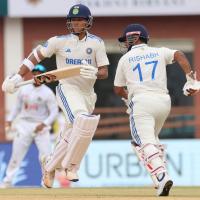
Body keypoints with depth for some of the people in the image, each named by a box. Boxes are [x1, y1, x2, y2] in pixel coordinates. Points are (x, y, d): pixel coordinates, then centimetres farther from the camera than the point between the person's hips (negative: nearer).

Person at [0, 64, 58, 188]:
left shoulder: (48, 93, -6)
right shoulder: (24, 89, 5)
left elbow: (54, 111, -7)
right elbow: (17, 106, 16)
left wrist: (44, 124, -20)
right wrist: (10, 119, 5)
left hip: (40, 126, -3)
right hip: (24, 124, 3)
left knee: (46, 154, -11)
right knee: (16, 153, 3)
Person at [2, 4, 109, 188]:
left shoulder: (96, 43, -1)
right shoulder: (59, 41, -4)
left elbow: (104, 73, -3)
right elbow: (36, 55, 2)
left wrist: (94, 73, -27)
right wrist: (18, 77, -7)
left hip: (87, 94, 4)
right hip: (67, 89, -4)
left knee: (71, 137, 8)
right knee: (84, 119, -31)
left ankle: (50, 166, 33)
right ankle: (71, 165, -18)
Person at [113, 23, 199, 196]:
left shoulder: (125, 59, 15)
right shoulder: (159, 52, 17)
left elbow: (118, 89, 21)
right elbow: (179, 55, -2)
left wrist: (128, 98, 42)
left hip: (141, 101, -4)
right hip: (163, 101, 4)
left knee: (145, 143, -13)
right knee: (152, 138, 25)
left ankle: (162, 177, -36)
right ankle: (161, 175, 12)